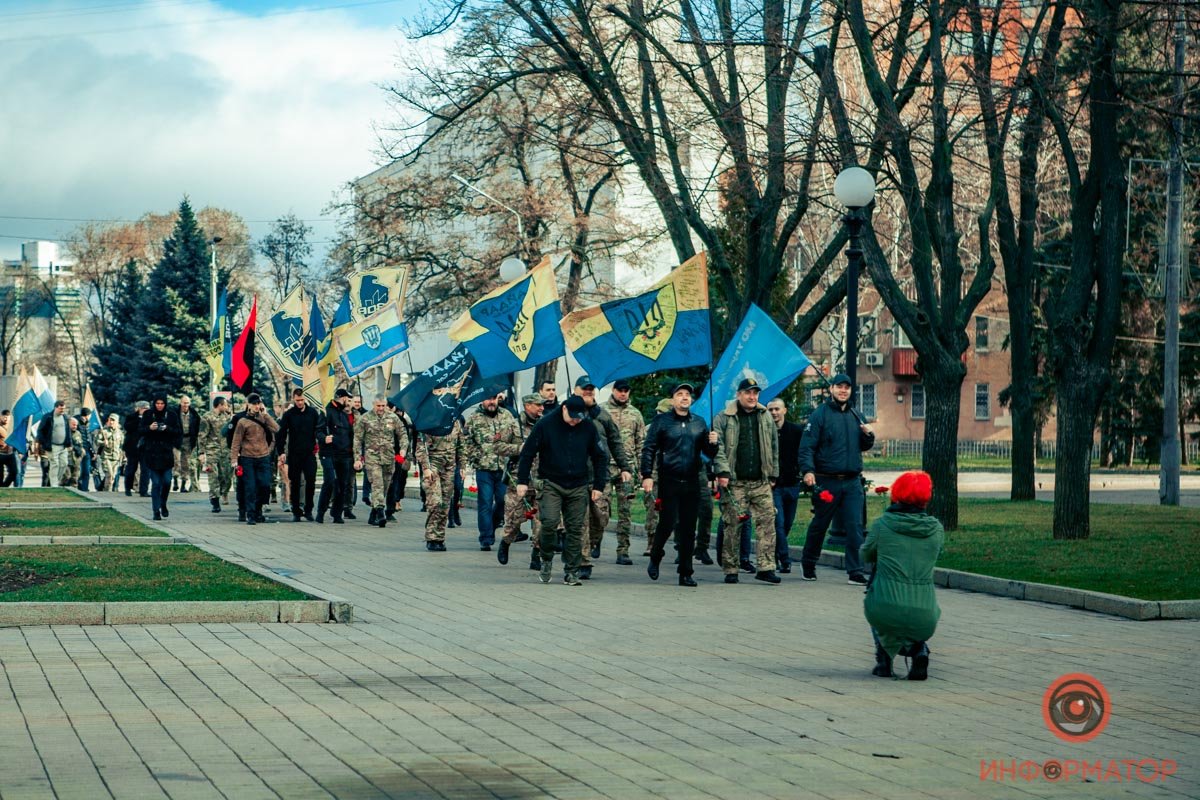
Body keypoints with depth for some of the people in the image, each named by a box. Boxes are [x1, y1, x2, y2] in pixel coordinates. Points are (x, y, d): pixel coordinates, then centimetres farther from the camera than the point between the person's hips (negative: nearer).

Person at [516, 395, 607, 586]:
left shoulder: (588, 428, 2)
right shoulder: (546, 424, -5)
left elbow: (600, 457, 12)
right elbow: (528, 452, 0)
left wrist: (599, 486, 7)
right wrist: (522, 481, -4)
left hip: (578, 487, 2)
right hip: (551, 484, -2)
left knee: (575, 529, 2)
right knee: (549, 521, -19)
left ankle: (571, 571, 11)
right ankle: (546, 560, 4)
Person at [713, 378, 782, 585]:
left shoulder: (766, 418, 15)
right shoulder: (723, 419, 2)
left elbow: (774, 448, 18)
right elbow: (717, 447, -4)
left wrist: (773, 475, 13)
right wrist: (722, 472, -13)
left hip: (761, 483, 3)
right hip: (735, 483, -3)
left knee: (767, 523, -5)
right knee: (732, 526, -1)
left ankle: (766, 568, -3)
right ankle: (730, 570, 7)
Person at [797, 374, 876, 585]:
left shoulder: (855, 416, 13)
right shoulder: (820, 414, -5)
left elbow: (863, 447, 20)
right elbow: (806, 446, -11)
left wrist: (869, 436, -2)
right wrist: (808, 470, -25)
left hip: (852, 482, 4)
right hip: (827, 482, -4)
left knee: (855, 527, -4)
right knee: (819, 525, 10)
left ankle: (855, 572, -2)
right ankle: (808, 564, 29)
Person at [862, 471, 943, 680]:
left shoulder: (883, 524, 0)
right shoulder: (936, 529, 5)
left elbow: (866, 556, 18)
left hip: (885, 614, -1)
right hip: (924, 619, 1)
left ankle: (884, 658, 21)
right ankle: (918, 649, 8)